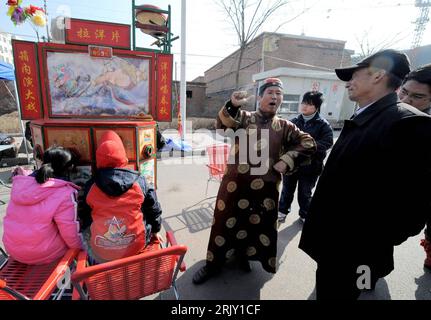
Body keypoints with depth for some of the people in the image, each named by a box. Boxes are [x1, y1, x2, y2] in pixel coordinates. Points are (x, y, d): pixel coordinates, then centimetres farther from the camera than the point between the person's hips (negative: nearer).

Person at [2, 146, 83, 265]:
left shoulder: (20, 182, -7)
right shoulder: (64, 194, -26)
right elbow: (70, 234, -20)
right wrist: (80, 246, -1)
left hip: (12, 248, 6)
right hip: (43, 255, -6)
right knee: (79, 238, 18)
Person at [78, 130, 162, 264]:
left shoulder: (90, 186, -6)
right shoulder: (140, 182, -10)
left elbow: (83, 220, 8)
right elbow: (154, 211, 1)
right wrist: (155, 231, 17)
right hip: (136, 248, 0)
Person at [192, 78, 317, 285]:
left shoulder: (285, 127, 8)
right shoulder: (243, 117, 3)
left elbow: (308, 144, 8)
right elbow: (223, 125, -15)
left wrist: (287, 161, -6)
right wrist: (232, 105, -34)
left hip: (265, 188, 2)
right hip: (235, 184, -1)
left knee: (257, 226, 16)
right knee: (225, 223, 8)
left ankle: (243, 254, 44)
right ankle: (214, 263, 29)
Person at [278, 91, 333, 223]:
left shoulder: (323, 124, -5)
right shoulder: (294, 121, 2)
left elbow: (327, 142, -15)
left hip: (310, 166, -2)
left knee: (305, 193, 15)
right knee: (287, 190, 16)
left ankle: (305, 215, 38)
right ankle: (282, 211, 37)